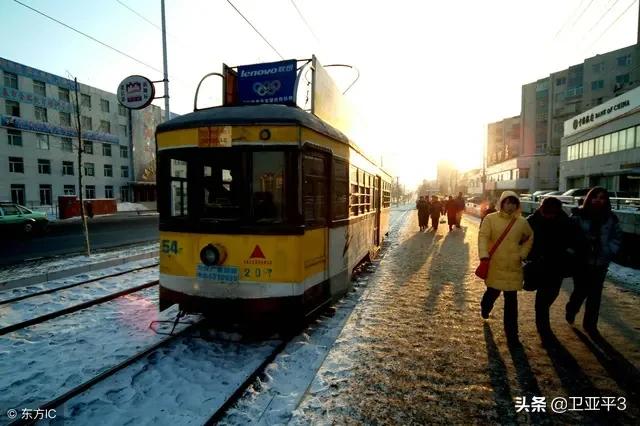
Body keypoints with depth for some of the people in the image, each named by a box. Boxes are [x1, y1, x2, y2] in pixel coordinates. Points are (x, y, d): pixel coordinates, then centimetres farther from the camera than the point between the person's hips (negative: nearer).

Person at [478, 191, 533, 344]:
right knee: (493, 292, 12)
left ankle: (511, 332, 17)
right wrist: (484, 256, -25)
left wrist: (522, 254, 8)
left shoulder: (522, 222, 4)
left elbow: (530, 238, 19)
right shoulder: (490, 218, -7)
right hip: (494, 265, -2)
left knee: (511, 300, 6)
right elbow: (483, 236, -14)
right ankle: (485, 308, 47)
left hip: (513, 266, 2)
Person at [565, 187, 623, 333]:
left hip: (600, 262, 3)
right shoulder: (578, 215, -7)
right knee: (581, 291, 2)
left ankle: (590, 324, 22)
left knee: (595, 294, 8)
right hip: (581, 260, -3)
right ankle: (571, 310, 33)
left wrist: (609, 251, -3)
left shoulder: (611, 218, 3)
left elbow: (617, 237, 10)